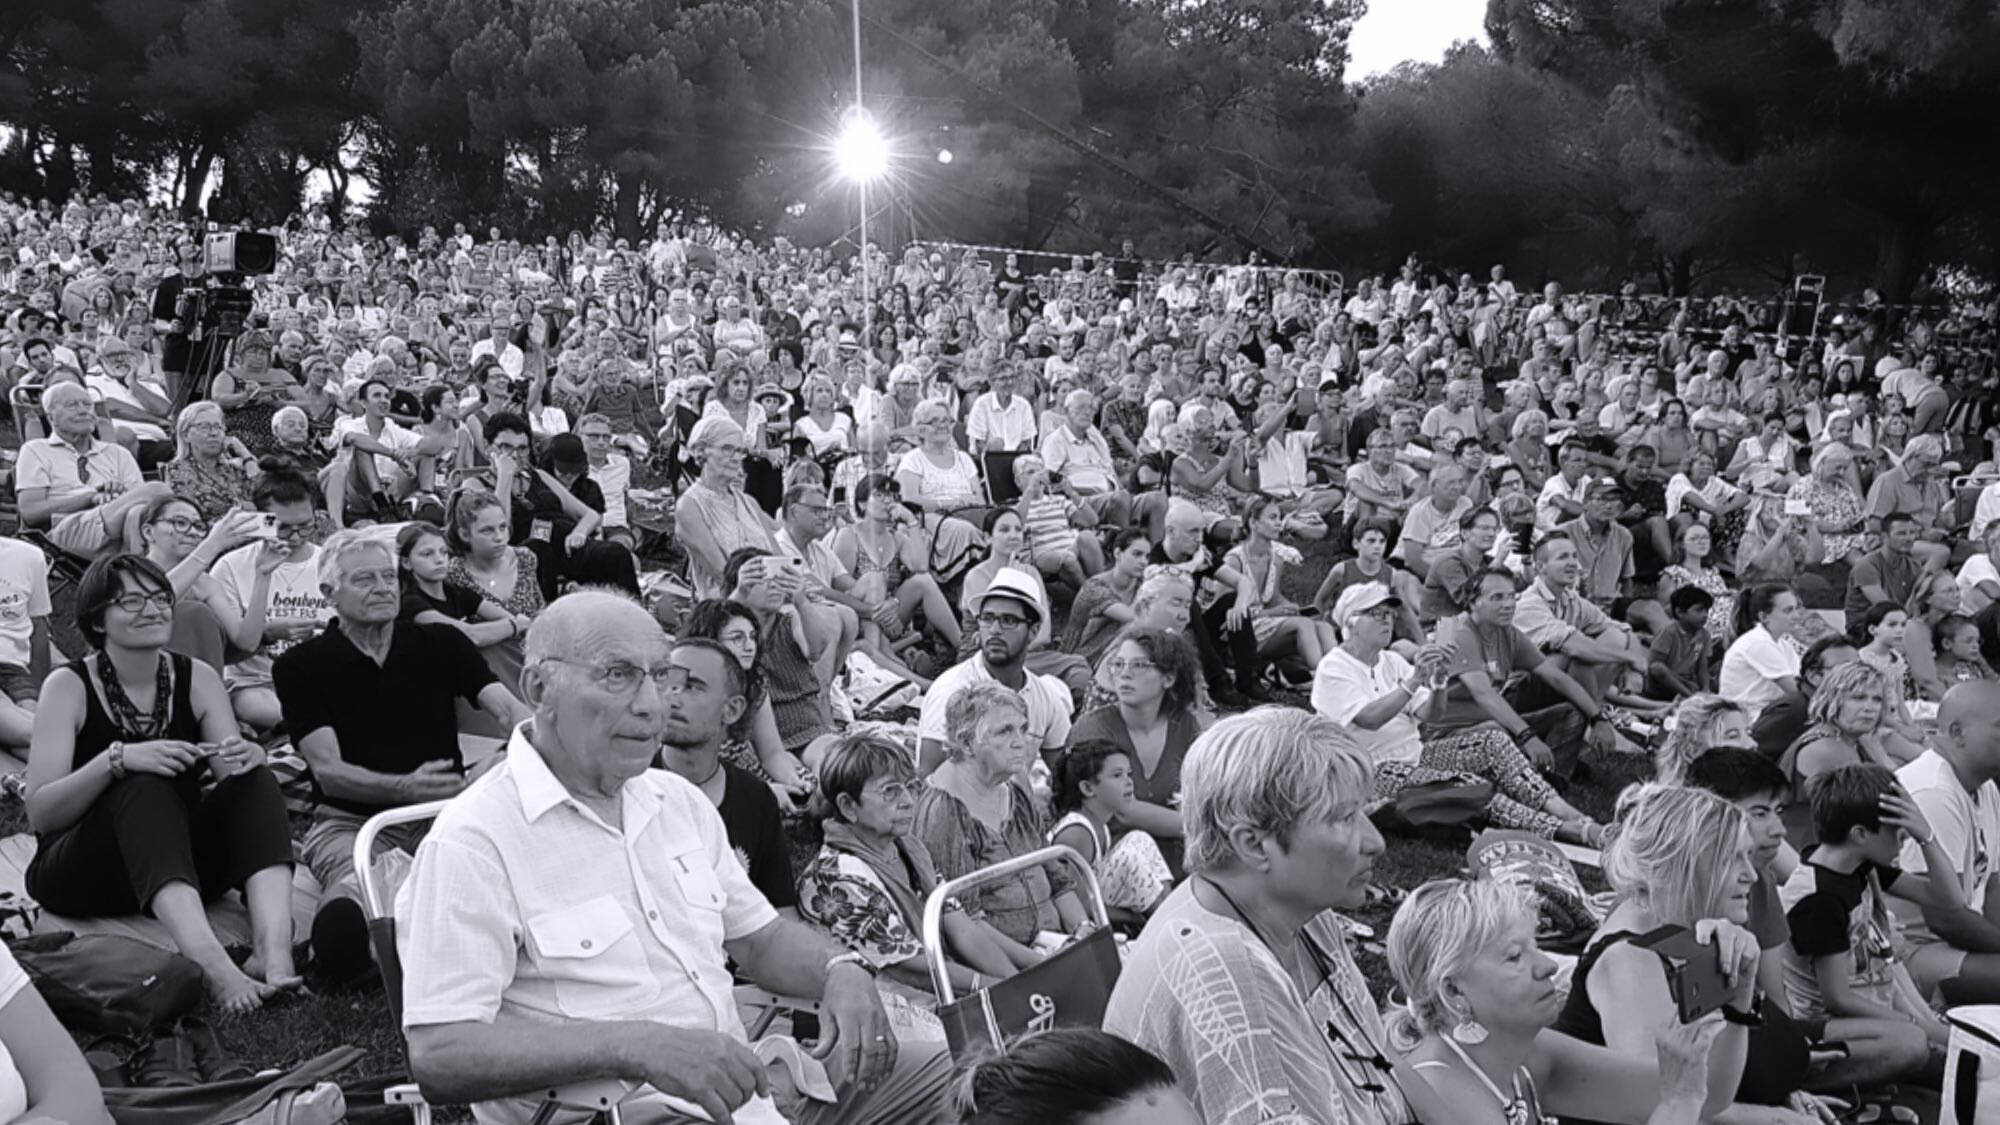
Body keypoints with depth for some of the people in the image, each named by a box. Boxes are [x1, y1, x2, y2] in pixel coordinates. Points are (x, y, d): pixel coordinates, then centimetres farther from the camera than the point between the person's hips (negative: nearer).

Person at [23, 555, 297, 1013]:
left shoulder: (197, 679, 3)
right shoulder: (69, 686, -7)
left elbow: (234, 769, -5)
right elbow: (39, 814, -16)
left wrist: (248, 757, -29)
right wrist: (118, 759, -32)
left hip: (181, 864, 4)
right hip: (83, 875, -4)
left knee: (254, 781, -21)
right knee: (145, 788, -32)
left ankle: (274, 948, -43)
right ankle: (208, 961, -54)